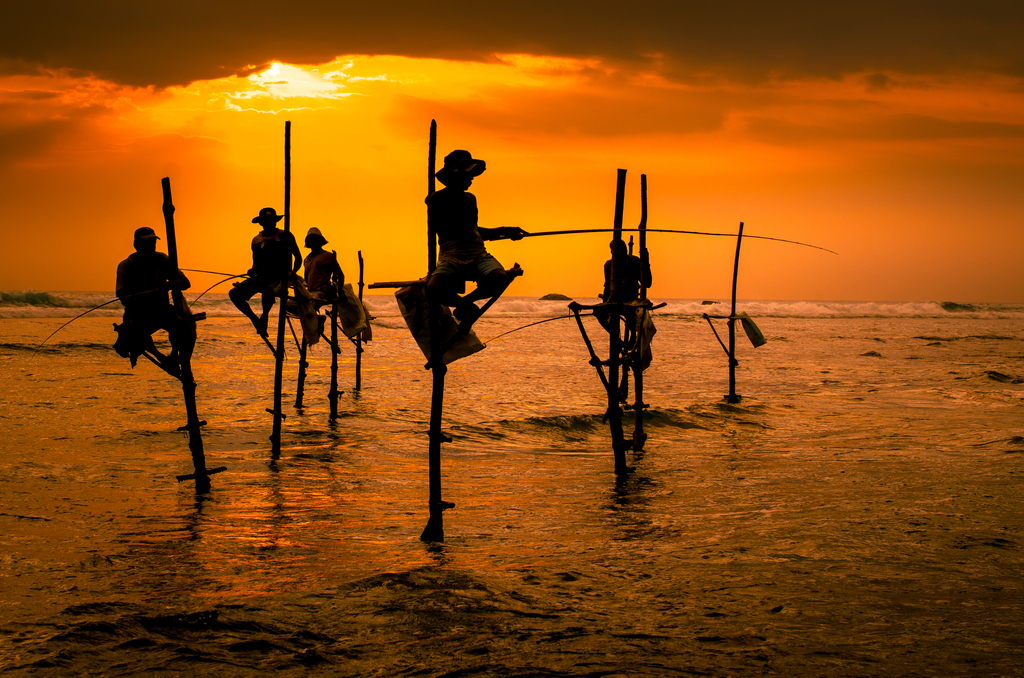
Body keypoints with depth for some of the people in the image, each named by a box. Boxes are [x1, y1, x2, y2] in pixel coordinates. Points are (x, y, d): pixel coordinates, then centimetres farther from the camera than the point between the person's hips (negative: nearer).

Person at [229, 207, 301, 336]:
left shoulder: (285, 236, 2)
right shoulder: (257, 240, 13)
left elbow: (298, 258, 6)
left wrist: (293, 272, -10)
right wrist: (252, 271, -3)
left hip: (278, 279, -5)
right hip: (260, 277, 5)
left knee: (268, 292, -41)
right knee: (234, 293, -15)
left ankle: (264, 316, -12)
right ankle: (255, 319, 0)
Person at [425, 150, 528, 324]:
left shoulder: (470, 198, 23)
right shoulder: (437, 199, 5)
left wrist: (503, 231, 33)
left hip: (479, 255, 4)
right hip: (451, 257, -4)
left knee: (499, 279, -33)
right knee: (434, 289, -38)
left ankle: (467, 301, -3)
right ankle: (462, 304, -3)